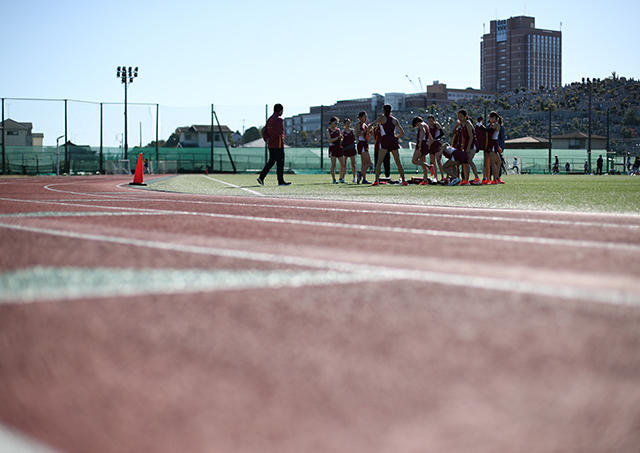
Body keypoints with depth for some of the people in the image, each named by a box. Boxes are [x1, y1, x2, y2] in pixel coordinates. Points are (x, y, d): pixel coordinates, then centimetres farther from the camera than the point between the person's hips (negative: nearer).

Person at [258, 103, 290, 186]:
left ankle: (261, 177, 4)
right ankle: (281, 181, 1)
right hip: (278, 145, -8)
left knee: (271, 162, 14)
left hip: (270, 145, 8)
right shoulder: (279, 119, -12)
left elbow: (264, 131, 12)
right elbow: (278, 132, -21)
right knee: (280, 163, -2)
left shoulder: (269, 119, 15)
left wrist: (266, 139, 0)